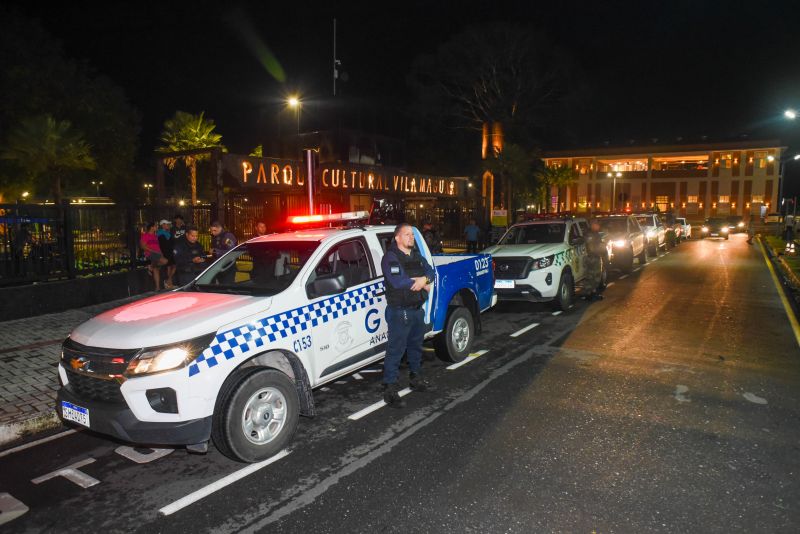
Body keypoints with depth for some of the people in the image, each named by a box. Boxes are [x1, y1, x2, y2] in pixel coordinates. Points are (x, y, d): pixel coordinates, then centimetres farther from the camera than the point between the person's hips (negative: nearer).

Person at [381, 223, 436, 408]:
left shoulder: (416, 255, 13)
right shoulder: (390, 257, -13)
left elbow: (430, 271, 6)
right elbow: (397, 281, -27)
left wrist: (424, 279, -19)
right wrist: (422, 284, -15)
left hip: (418, 309, 8)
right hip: (400, 311, -8)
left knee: (416, 345, 21)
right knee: (395, 350, -7)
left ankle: (415, 377, 38)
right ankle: (390, 389, -3)